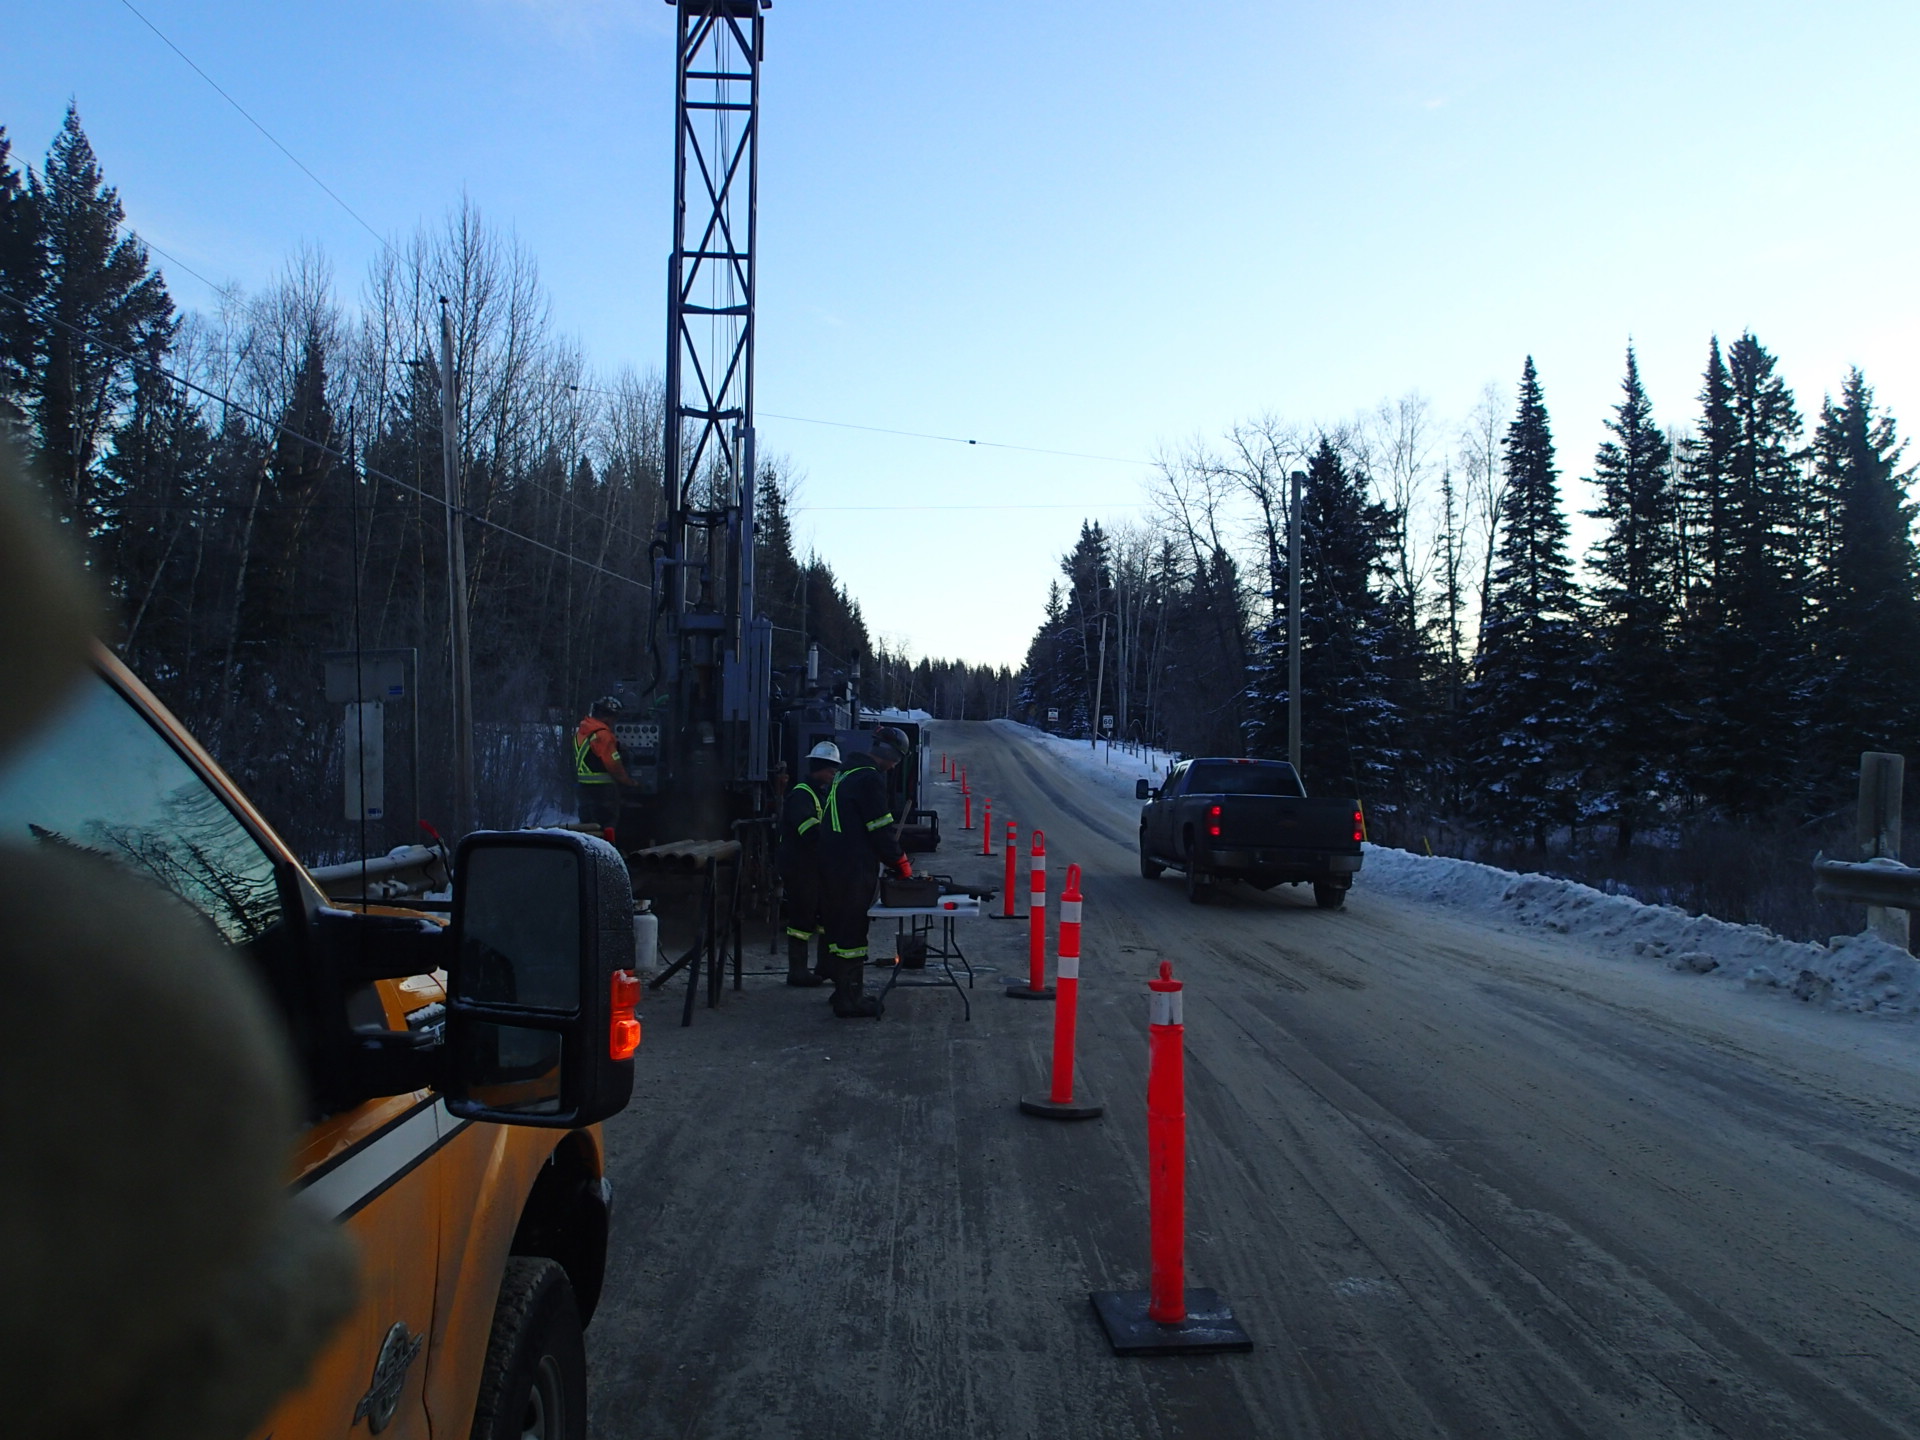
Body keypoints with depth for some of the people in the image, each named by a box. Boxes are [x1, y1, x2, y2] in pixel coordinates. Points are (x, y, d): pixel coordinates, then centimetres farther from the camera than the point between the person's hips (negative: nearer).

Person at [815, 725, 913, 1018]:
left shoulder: (847, 773, 16)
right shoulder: (870, 778, -16)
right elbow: (881, 829, -17)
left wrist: (893, 857, 17)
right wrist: (902, 864, -5)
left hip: (833, 863, 10)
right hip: (853, 869, -10)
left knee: (840, 926, 17)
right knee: (852, 928, -4)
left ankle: (845, 991, 28)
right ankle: (850, 1001, 1)